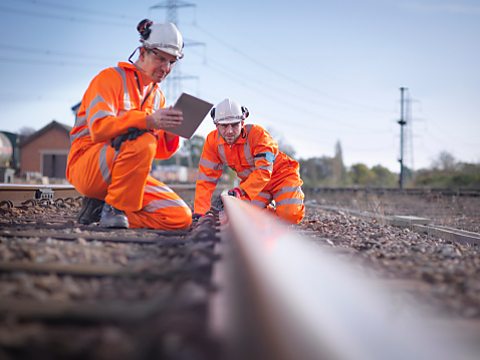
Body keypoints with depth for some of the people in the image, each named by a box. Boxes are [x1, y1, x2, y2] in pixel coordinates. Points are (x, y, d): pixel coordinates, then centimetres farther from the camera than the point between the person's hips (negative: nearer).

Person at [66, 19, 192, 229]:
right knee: (141, 140, -35)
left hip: (125, 177, 7)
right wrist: (148, 120, -36)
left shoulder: (157, 96, 16)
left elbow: (159, 151, 12)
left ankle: (102, 208, -2)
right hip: (86, 167, -7)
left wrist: (171, 134, -12)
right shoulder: (111, 78, -6)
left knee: (181, 217, -10)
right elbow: (99, 129, -23)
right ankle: (115, 207, -19)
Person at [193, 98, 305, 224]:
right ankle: (269, 210, 16)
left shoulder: (257, 133, -29)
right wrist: (199, 212, -23)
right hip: (252, 180, 5)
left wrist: (240, 191, -50)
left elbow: (263, 171, -37)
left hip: (281, 175, -4)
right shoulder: (212, 141, -15)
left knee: (291, 216, -25)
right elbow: (206, 178, -15)